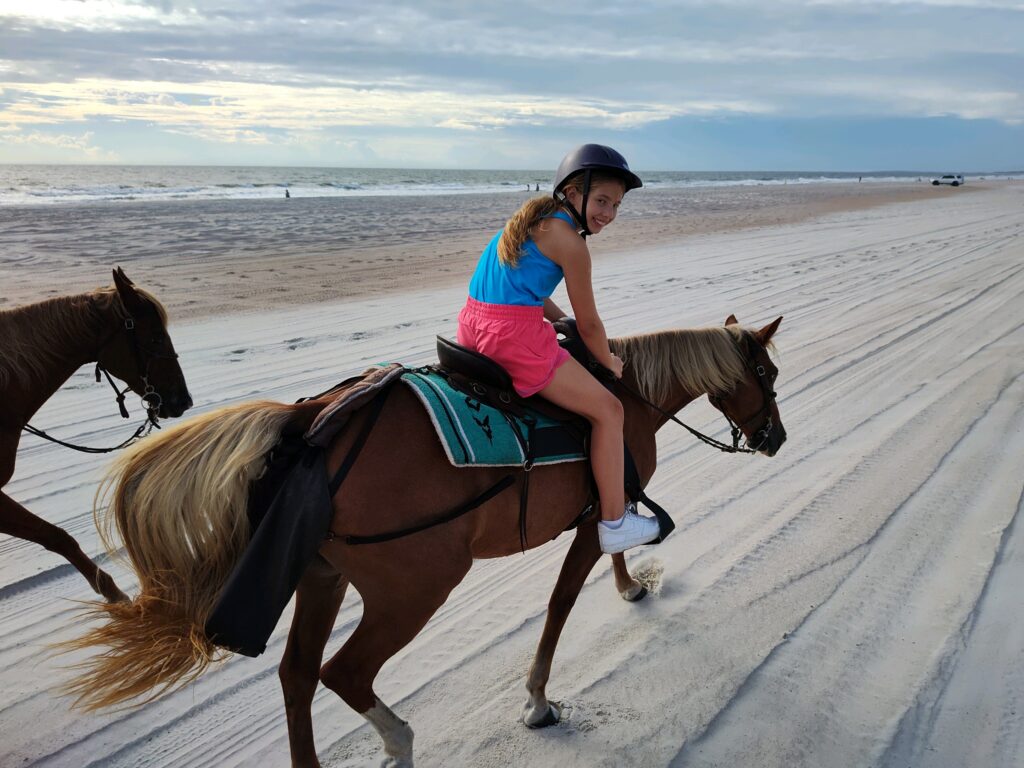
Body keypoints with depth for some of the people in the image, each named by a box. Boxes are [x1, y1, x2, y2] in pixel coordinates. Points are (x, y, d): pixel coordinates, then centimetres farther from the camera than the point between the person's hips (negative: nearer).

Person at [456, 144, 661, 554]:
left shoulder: (533, 217, 17)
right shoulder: (570, 242, -9)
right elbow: (589, 324, -3)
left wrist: (565, 322, 22)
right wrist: (609, 362, 13)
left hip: (473, 326, 10)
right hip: (514, 335, -10)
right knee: (607, 409, 1)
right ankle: (614, 524, 7)